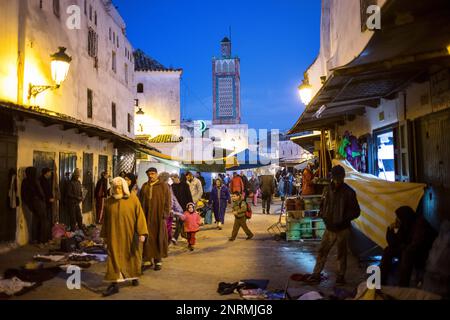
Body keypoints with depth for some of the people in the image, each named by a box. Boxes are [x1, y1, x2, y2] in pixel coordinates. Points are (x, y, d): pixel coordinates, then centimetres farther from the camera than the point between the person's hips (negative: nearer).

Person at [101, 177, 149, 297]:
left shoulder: (133, 199, -7)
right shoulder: (109, 202, 3)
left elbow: (140, 216, -11)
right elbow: (106, 220, 11)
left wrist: (142, 233, -17)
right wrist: (105, 235, 13)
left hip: (130, 235, -1)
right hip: (115, 235, 1)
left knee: (132, 256, 13)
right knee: (114, 258, -3)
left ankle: (134, 277, 33)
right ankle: (114, 284, -1)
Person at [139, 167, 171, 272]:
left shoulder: (163, 186, 1)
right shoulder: (144, 187, 12)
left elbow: (167, 201, -2)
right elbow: (141, 201, 15)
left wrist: (165, 214, -9)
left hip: (159, 216, -3)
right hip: (147, 216, 3)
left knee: (159, 238, 3)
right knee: (147, 238, 2)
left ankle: (158, 260, 13)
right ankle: (148, 260, 10)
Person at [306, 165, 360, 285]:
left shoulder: (349, 192, -8)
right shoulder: (328, 190, 2)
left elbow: (356, 211, -5)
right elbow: (323, 205, 14)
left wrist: (344, 219, -16)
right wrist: (324, 216, -4)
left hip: (342, 229, -3)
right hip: (329, 228, 3)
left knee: (342, 253, 10)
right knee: (322, 251, 5)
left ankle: (341, 276, 24)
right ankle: (316, 275, 15)